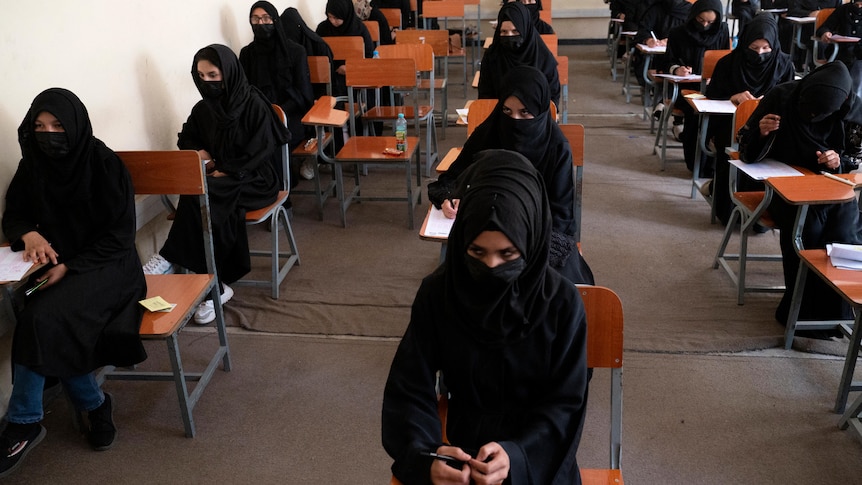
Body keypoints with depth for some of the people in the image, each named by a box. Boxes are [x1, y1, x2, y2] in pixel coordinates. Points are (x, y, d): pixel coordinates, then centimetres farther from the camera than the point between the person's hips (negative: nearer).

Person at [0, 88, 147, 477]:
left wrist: (69, 267, -21)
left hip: (105, 266, -4)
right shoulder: (32, 166, 3)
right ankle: (94, 406, -4)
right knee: (41, 322, -25)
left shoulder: (105, 165, -11)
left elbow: (119, 236, -11)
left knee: (44, 317, -28)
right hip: (54, 266, 5)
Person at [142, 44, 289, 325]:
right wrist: (198, 152, 2)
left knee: (200, 195, -32)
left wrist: (226, 170, -17)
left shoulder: (253, 103, -7)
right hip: (217, 177, 5)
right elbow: (186, 139, 25)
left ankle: (170, 259, -19)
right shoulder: (203, 108, 10)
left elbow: (263, 149, -11)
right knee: (199, 197, -31)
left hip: (253, 179, -4)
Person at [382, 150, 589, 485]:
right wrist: (424, 456, -26)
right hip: (464, 451, 1)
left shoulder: (561, 302, -13)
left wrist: (516, 455, -25)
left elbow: (565, 403, -8)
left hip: (538, 455, 0)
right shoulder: (437, 293, -10)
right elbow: (408, 390, -8)